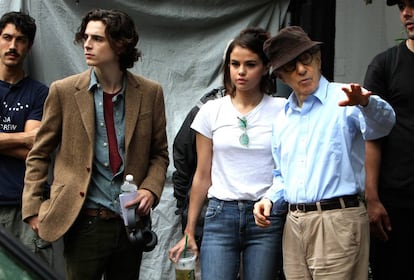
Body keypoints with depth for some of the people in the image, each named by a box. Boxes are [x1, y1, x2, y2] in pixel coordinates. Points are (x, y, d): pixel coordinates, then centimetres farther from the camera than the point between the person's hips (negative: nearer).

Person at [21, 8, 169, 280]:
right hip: (84, 224, -2)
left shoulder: (150, 93, 2)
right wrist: (32, 207, -3)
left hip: (132, 222, 2)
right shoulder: (64, 91, -2)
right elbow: (39, 154, 4)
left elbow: (159, 153, 11)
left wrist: (151, 189, -7)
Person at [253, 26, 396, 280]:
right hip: (294, 225, 6)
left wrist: (366, 103, -46)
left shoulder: (342, 100, -5)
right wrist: (269, 199, 7)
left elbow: (383, 123, -25)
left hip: (337, 221, -6)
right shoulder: (283, 120, 17)